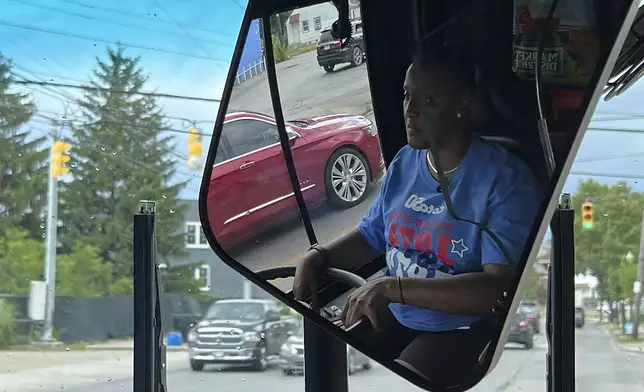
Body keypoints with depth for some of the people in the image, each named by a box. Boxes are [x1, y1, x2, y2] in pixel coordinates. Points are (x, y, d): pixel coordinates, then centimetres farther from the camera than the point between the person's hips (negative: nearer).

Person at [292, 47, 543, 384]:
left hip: (462, 330, -6)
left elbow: (499, 288, -28)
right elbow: (370, 235, 18)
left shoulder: (506, 181, -19)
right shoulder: (404, 163, 4)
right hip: (393, 315, 7)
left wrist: (392, 288, -33)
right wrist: (318, 256, -4)